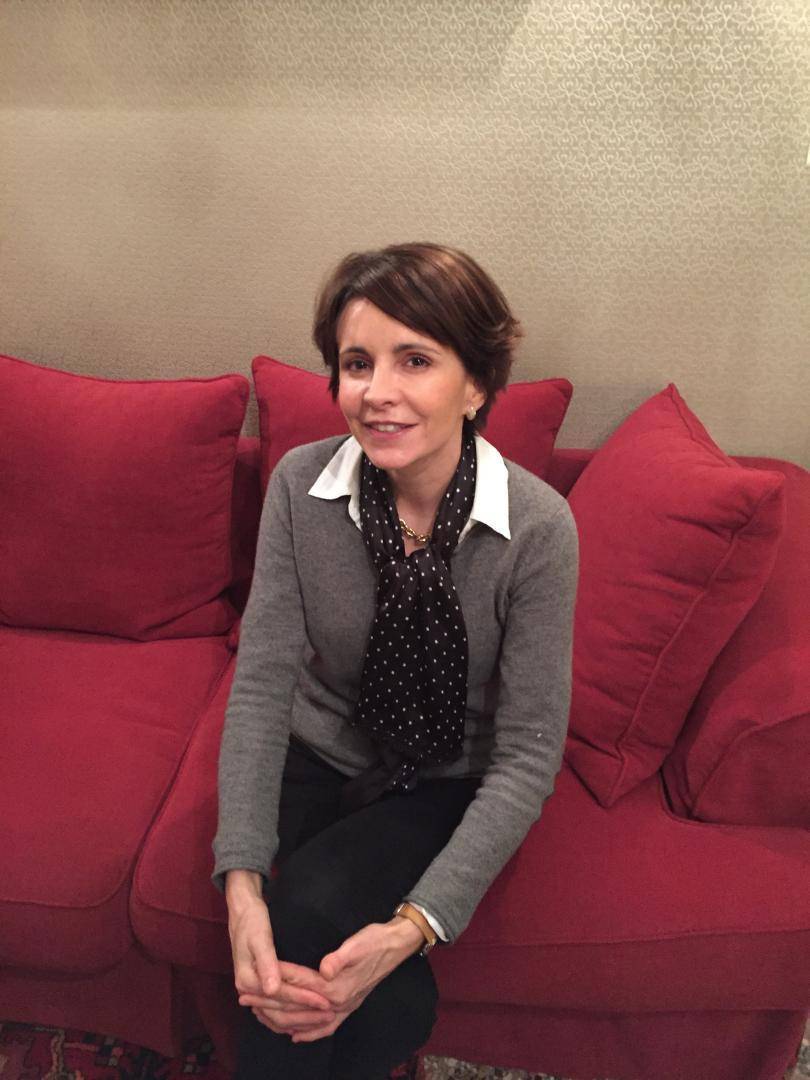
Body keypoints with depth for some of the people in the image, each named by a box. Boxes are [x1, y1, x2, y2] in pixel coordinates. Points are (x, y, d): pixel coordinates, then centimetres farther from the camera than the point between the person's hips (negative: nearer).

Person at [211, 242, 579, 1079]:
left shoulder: (539, 527, -22)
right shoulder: (300, 484, -15)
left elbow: (527, 757, -19)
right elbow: (261, 682, -15)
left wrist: (415, 924, -29)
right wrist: (240, 880, -26)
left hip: (449, 785, -1)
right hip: (319, 758, 2)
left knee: (311, 907, -26)